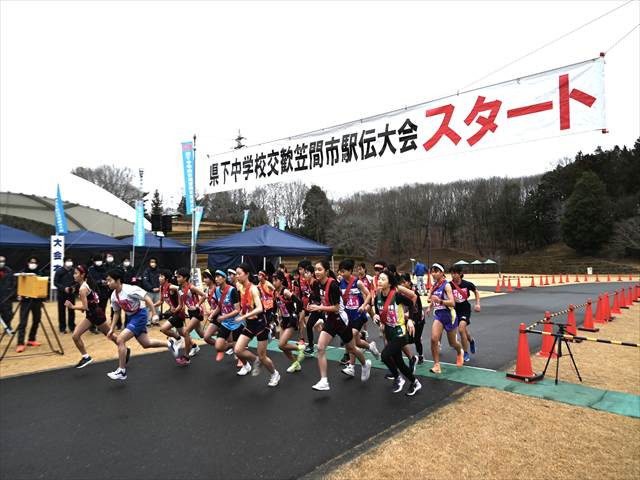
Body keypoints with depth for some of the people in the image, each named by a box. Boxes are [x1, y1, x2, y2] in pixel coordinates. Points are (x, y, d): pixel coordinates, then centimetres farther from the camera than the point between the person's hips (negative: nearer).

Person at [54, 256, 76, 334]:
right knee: (62, 311, 4)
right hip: (62, 294, -2)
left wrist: (74, 287, -9)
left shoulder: (73, 270, -1)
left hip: (71, 293, 2)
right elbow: (55, 282, -5)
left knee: (72, 310, 6)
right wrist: (64, 288, -16)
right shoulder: (59, 271, -7)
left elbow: (76, 281, 9)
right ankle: (62, 328, 14)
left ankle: (72, 327, 16)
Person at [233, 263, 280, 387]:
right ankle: (255, 361, 19)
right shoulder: (241, 289, 3)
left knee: (262, 357, 3)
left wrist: (243, 317, -33)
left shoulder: (253, 288, -19)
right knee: (238, 350, -9)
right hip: (249, 324, 7)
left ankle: (275, 375, 29)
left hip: (260, 323, -7)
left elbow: (259, 308, -30)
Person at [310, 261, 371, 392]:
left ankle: (365, 364, 45)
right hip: (330, 319, 6)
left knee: (351, 349, 15)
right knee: (320, 348, -9)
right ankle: (324, 381, -4)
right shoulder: (319, 284, -2)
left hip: (340, 320, -6)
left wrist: (319, 308, -27)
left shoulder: (333, 285, -25)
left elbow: (336, 308, -23)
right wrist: (322, 320, 13)